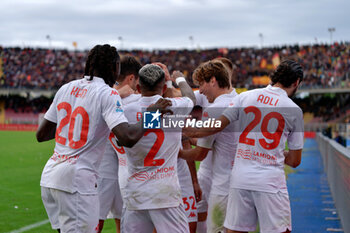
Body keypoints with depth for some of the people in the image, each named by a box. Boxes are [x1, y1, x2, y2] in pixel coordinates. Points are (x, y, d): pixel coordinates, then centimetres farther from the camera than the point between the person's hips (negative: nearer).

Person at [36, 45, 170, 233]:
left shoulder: (65, 88, 12)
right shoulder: (107, 94, -9)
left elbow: (41, 135, 17)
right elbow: (128, 138, -22)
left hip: (49, 175, 8)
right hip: (75, 181, -7)